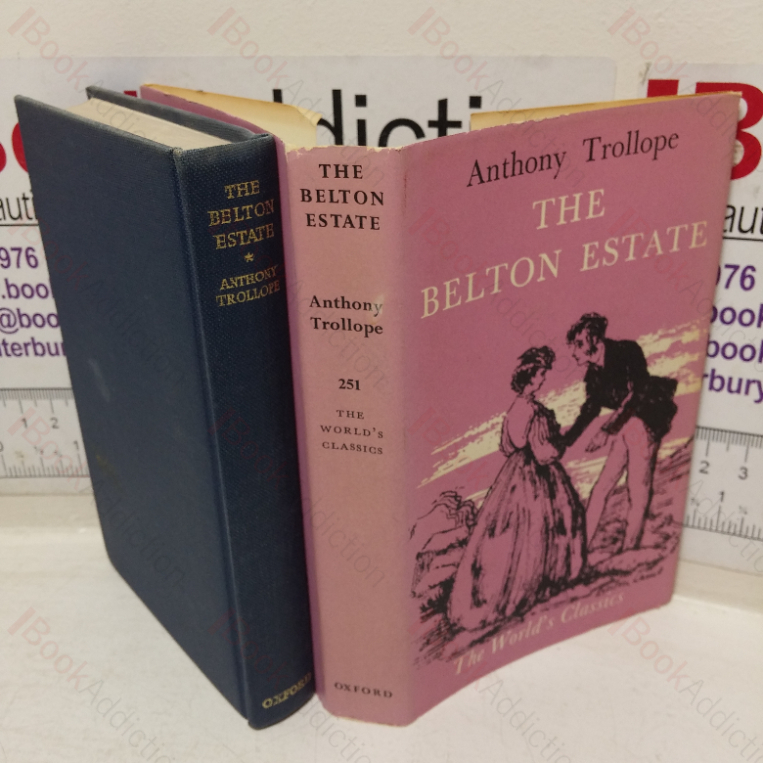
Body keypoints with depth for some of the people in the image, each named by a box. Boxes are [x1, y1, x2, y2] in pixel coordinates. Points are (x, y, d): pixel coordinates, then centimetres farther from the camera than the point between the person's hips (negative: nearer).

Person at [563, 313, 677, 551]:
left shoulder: (625, 352, -13)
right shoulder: (594, 372, 9)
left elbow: (634, 393, -22)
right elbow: (589, 411, 17)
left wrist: (607, 429, -27)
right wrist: (563, 442, 16)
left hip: (643, 423, -8)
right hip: (624, 428, 8)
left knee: (639, 491, -7)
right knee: (601, 488, 7)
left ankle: (629, 551, -2)